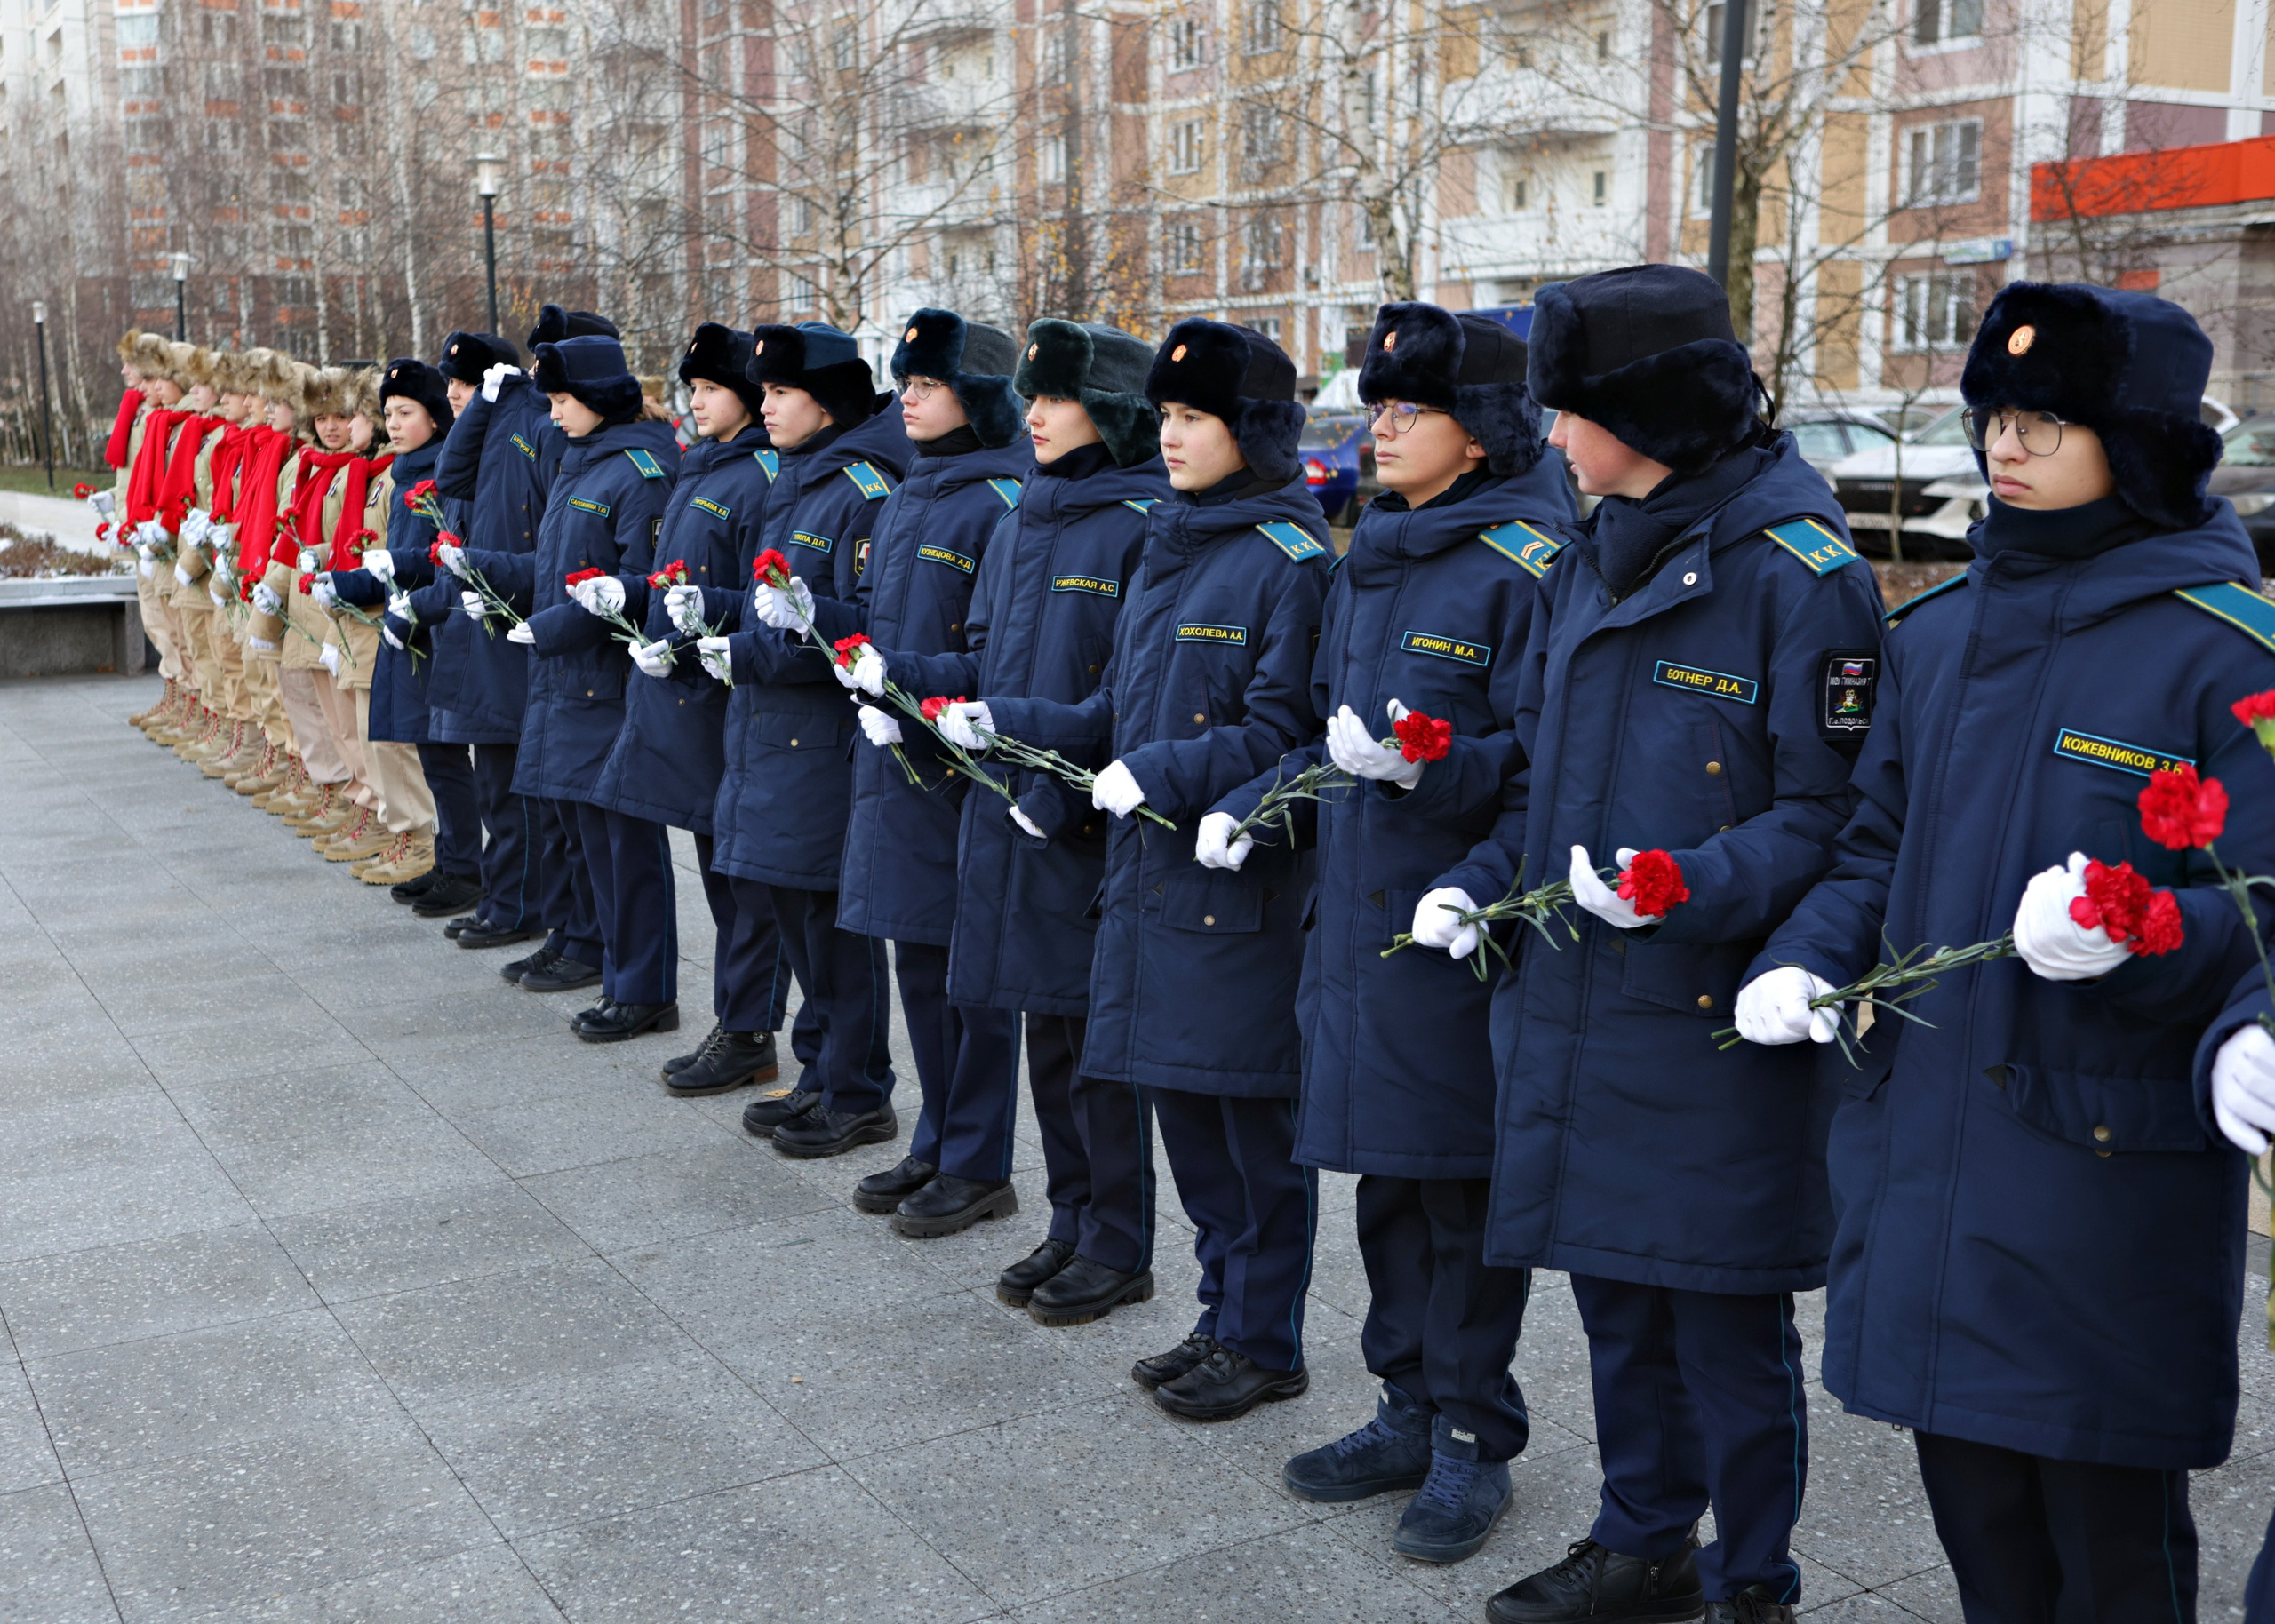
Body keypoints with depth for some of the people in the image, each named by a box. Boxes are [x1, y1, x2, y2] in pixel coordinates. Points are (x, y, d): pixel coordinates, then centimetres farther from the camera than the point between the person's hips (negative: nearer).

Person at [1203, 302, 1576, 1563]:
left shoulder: (1526, 562, -12)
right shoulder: (1371, 558, 14)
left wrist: (1428, 765, -31)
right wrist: (1253, 805, 10)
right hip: (1356, 912, 8)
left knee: (1464, 1185, 3)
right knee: (1386, 1171, 16)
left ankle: (1475, 1442, 19)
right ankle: (1409, 1409, 31)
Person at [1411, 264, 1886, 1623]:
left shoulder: (1797, 570, -12)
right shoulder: (1588, 567, 12)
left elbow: (1831, 811, -15)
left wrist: (1690, 888, -27)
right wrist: (1480, 884, 5)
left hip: (1719, 1022, -7)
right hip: (1577, 1004, 8)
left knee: (1729, 1314, 5)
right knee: (1616, 1291, 18)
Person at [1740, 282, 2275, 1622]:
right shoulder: (1938, 631, 10)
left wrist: (2140, 935, -30)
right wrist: (1810, 962, 0)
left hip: (2109, 1151, -5)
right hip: (1923, 1134, 6)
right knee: (1966, 1482, 17)